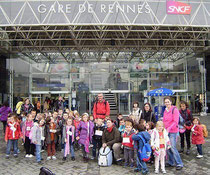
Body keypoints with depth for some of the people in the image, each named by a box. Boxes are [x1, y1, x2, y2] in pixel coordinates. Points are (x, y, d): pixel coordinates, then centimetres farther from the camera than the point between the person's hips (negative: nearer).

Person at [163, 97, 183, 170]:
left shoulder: (174, 110, -9)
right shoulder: (165, 110, 13)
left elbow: (175, 122, -15)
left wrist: (169, 128, -23)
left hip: (173, 131, -7)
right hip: (166, 131, 7)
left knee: (172, 148, -9)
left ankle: (179, 164, 4)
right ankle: (171, 162, 22)